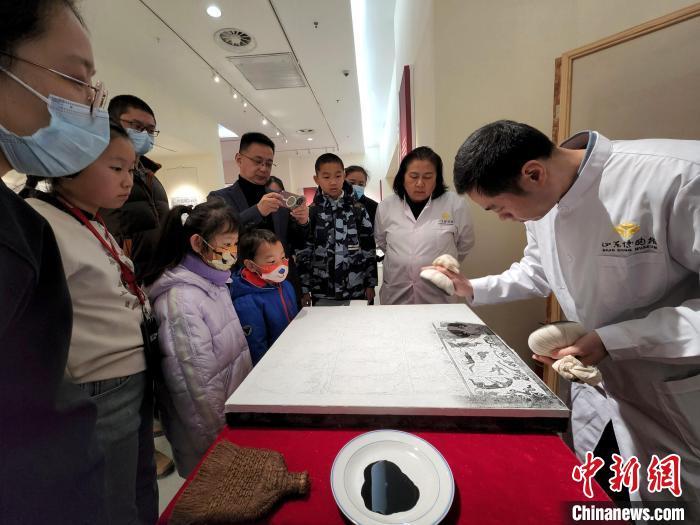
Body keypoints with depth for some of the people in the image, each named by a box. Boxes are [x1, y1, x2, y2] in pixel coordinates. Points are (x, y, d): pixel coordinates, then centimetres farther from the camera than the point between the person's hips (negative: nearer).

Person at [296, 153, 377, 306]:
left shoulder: (358, 210, 0)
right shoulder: (310, 212, -1)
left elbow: (368, 249, 3)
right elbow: (303, 253, 0)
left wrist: (371, 283, 2)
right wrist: (304, 289, -1)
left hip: (357, 291, 1)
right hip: (321, 293, 0)